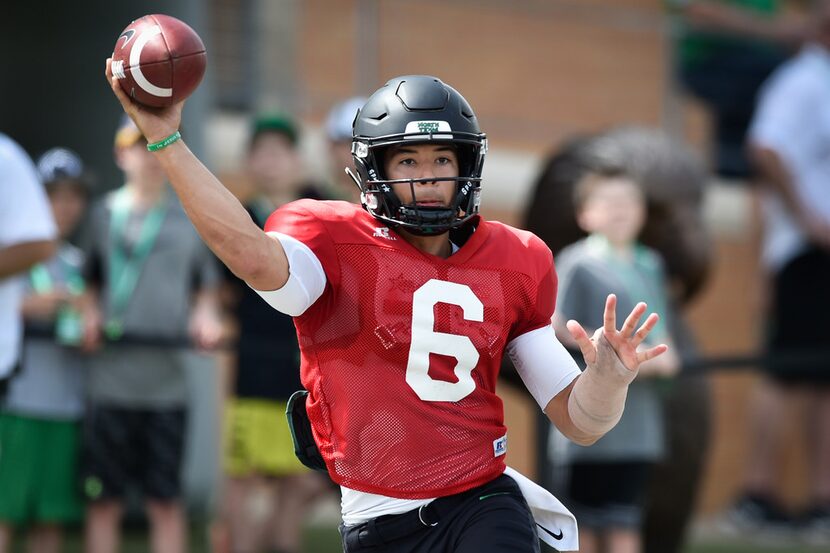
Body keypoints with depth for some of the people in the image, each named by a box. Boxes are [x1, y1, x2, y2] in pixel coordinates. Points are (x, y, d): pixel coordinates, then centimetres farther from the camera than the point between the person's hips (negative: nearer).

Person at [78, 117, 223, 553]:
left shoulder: (190, 219, 10)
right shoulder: (104, 214, 11)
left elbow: (206, 285, 17)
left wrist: (205, 316, -3)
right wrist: (89, 315, 0)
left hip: (166, 382, -1)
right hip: (110, 381, 1)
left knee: (166, 501, -1)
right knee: (103, 501, 1)